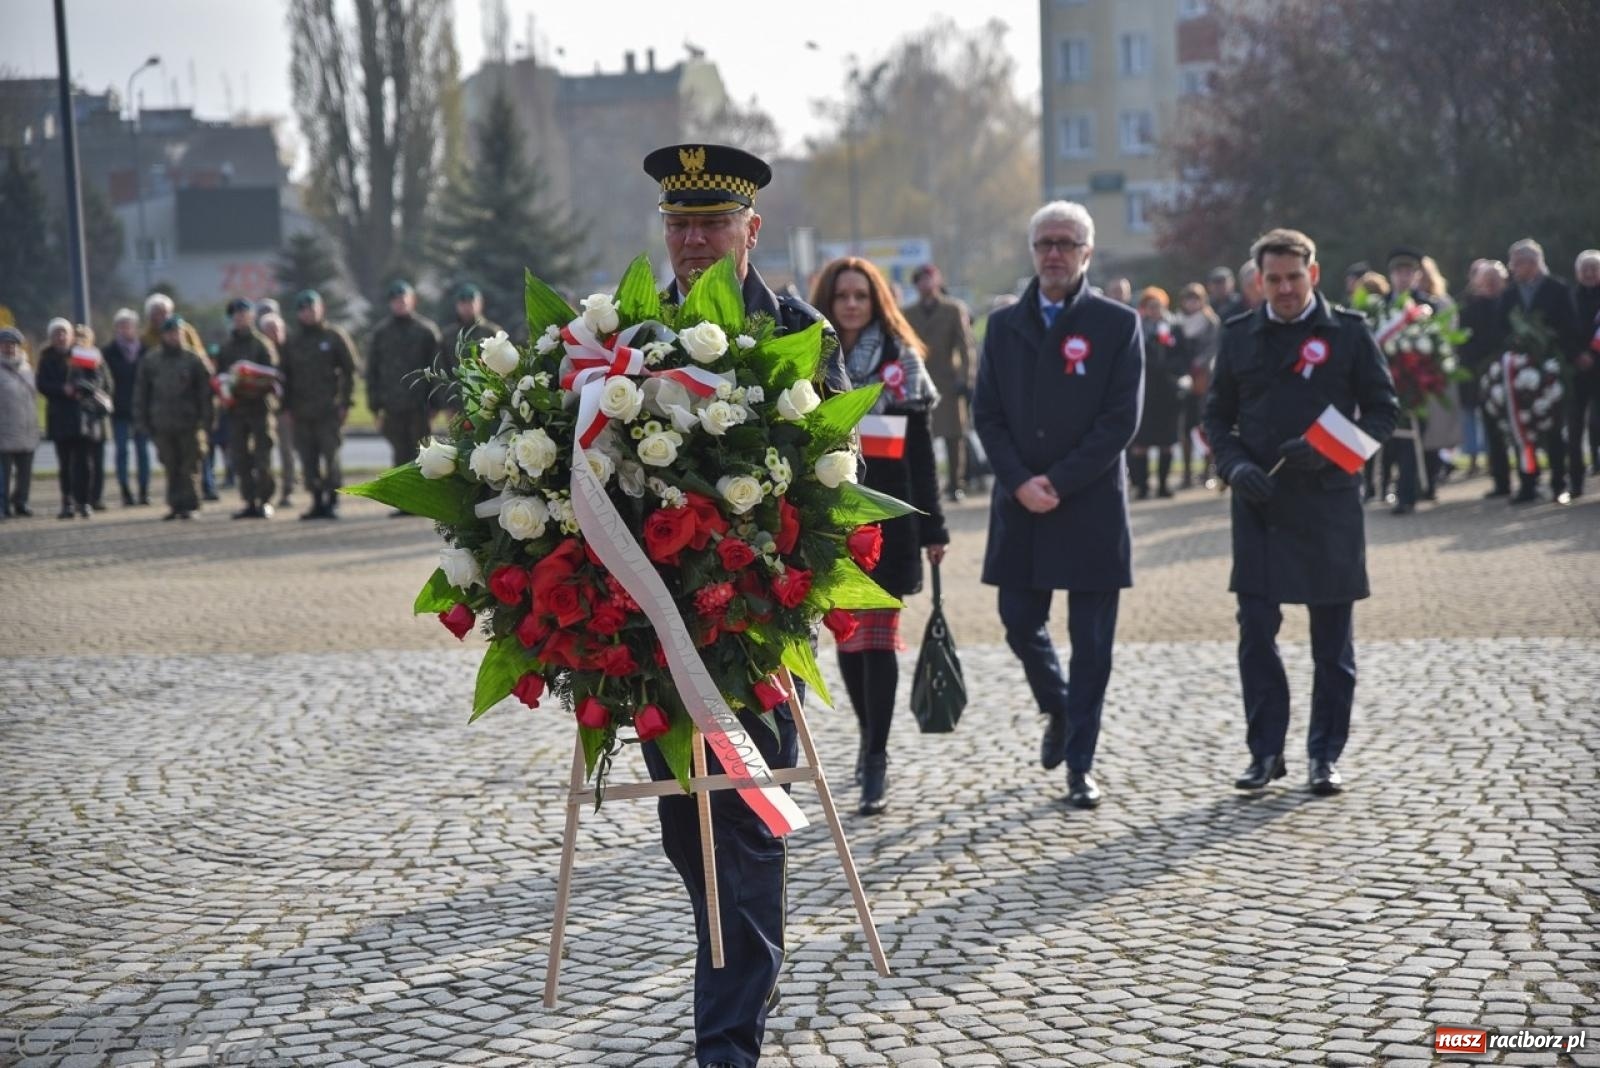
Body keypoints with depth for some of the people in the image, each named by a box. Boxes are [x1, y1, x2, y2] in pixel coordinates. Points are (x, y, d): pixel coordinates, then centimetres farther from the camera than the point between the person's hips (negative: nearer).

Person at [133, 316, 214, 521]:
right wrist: (141, 421, 4)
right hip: (162, 425, 3)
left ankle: (189, 505, 4)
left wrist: (205, 419, -9)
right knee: (170, 467, 6)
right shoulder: (150, 360, 8)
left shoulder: (194, 359, 1)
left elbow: (205, 391, -2)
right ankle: (175, 504, 12)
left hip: (189, 423, -2)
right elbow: (141, 392, 10)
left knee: (189, 467, -1)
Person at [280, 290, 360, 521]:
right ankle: (317, 502, 9)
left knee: (331, 457, -7)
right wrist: (288, 406, 7)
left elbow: (351, 370, 0)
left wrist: (345, 402, -7)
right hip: (302, 413, 4)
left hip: (329, 411, -4)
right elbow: (287, 378, 18)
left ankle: (332, 501, -1)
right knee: (308, 461, 3)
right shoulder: (293, 343, 15)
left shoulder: (335, 337, 2)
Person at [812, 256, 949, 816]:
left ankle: (877, 762, -3)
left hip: (887, 518, -2)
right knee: (848, 637, 8)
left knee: (878, 638, -5)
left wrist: (932, 528, 0)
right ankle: (871, 736, 28)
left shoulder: (902, 362, 4)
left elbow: (919, 452, 3)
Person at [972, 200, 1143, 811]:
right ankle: (1057, 711, 35)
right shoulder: (1004, 326, 9)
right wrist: (1021, 482, -9)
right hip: (1019, 508, 3)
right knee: (1021, 625, 6)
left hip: (1091, 507, -3)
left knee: (1090, 641, 0)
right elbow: (986, 415, 6)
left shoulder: (1118, 325, 0)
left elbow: (1122, 420, -7)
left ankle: (1080, 764, 9)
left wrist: (1058, 482, -13)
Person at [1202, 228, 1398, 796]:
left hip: (1328, 501, -1)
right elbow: (1217, 415, 12)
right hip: (1259, 504, 2)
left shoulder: (1349, 332, 2)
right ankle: (1265, 750, 9)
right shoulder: (1239, 335, 8)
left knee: (1332, 638, 5)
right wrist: (1235, 465, -7)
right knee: (1256, 631, -1)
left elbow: (1384, 409, 2)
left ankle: (1325, 755, 14)